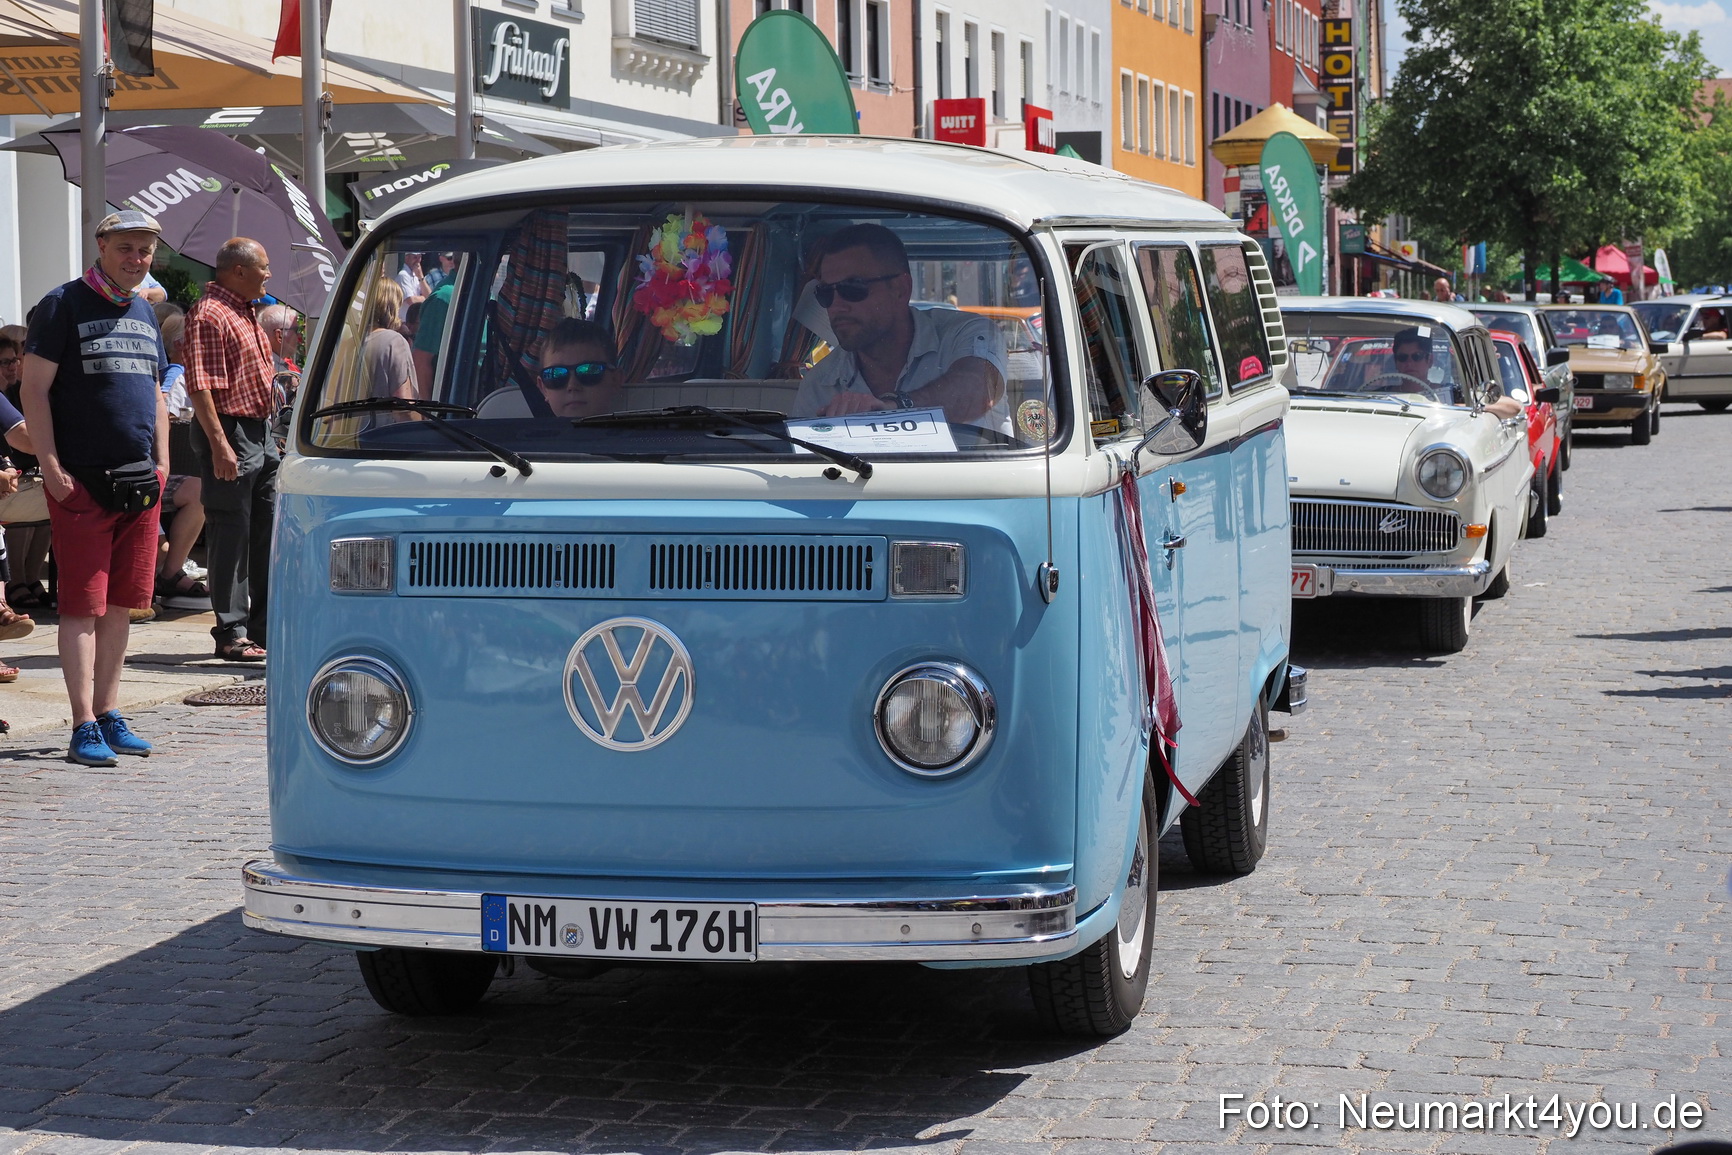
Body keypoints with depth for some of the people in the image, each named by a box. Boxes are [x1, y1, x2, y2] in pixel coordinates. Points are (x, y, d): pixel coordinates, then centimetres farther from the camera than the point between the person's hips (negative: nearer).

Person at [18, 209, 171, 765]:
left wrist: (161, 463, 14)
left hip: (138, 483, 6)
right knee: (83, 605, -6)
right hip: (82, 480, -6)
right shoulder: (63, 306, -4)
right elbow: (34, 391, -7)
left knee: (121, 603, 9)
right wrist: (52, 468, -14)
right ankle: (85, 726, -5)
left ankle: (109, 714, 18)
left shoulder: (144, 313, 16)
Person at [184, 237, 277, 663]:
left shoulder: (245, 314, 18)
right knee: (231, 536, -5)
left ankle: (266, 625, 20)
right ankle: (232, 634, 0)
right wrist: (220, 444, -25)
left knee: (269, 533, 12)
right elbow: (200, 387, -20)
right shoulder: (209, 316, -13)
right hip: (231, 433, -10)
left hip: (261, 433, 10)